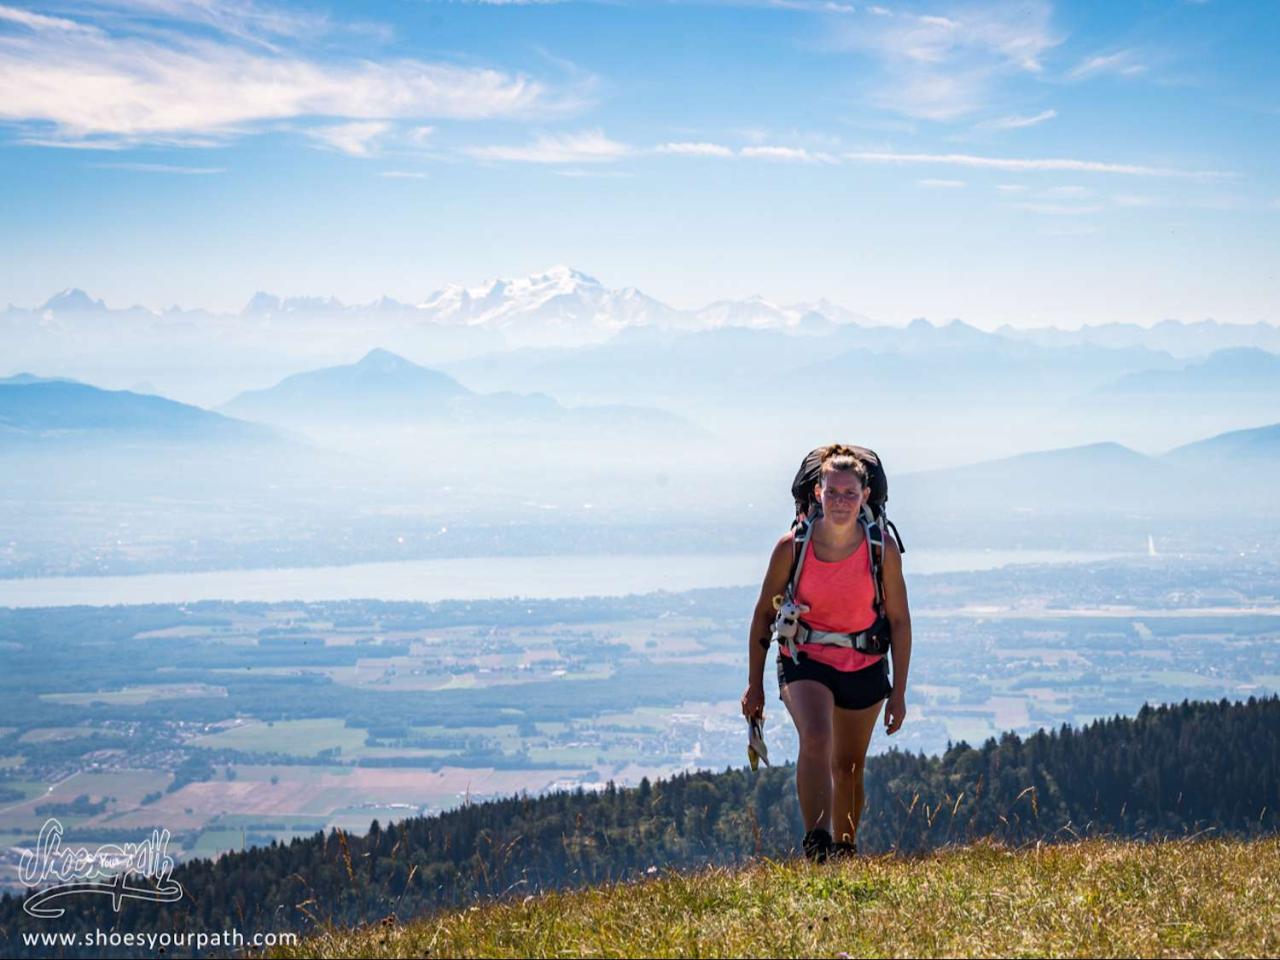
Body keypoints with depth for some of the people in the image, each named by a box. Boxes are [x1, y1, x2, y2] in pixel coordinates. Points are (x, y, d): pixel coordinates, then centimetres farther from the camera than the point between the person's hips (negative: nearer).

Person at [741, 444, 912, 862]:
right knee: (815, 738, -29)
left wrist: (899, 692, -2)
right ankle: (815, 842, -33)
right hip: (805, 660, -2)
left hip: (864, 666, 2)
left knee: (849, 765, 13)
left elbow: (899, 620, -3)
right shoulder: (792, 546, -14)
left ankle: (844, 850, 32)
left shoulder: (882, 549, -12)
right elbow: (764, 613, -2)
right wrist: (755, 684, 0)